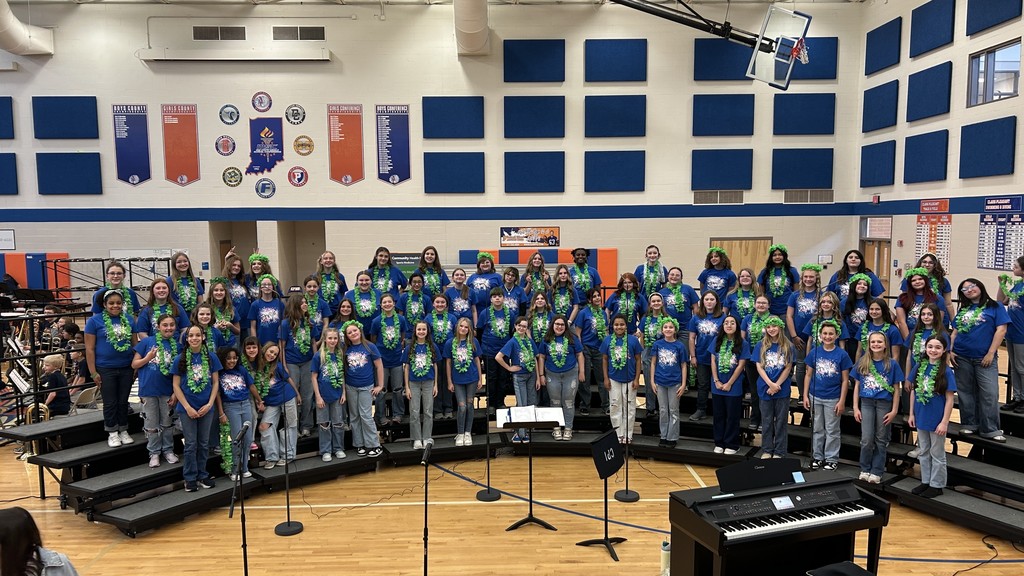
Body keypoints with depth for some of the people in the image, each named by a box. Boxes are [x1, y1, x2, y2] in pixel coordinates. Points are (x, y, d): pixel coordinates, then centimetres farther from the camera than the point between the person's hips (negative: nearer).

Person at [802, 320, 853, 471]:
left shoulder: (842, 354, -6)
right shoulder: (814, 352, -1)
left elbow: (845, 380, -4)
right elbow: (808, 375, 5)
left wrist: (842, 401, -8)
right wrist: (805, 396, 0)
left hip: (833, 399, -2)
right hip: (815, 397, 2)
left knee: (832, 430, 8)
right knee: (818, 429, 13)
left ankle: (832, 459, 19)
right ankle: (817, 457, 23)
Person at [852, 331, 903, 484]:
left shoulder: (892, 364, -4)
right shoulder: (862, 362, 1)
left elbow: (896, 389, 0)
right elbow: (857, 386, 6)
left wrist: (894, 411, -4)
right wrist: (855, 408, 2)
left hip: (884, 404, -1)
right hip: (866, 403, 1)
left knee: (881, 440, 8)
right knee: (867, 439, -3)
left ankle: (876, 472, 18)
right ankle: (865, 469, 14)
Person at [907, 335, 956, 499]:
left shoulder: (946, 371, -13)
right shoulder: (918, 367, -1)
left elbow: (949, 399, -12)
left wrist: (944, 422, -13)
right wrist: (912, 414, 5)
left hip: (937, 420, -5)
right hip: (921, 418, 5)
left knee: (937, 454, 10)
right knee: (923, 452, 17)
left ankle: (937, 485, 23)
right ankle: (925, 481, 31)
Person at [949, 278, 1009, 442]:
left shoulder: (995, 307, 2)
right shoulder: (963, 310, 14)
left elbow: (1001, 330, -5)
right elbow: (954, 332, 16)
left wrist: (991, 353, -11)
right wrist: (950, 351, 4)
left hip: (985, 359, -4)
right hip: (962, 358, 4)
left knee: (990, 395, -6)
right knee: (966, 393, 9)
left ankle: (990, 429, 2)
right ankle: (969, 425, 19)